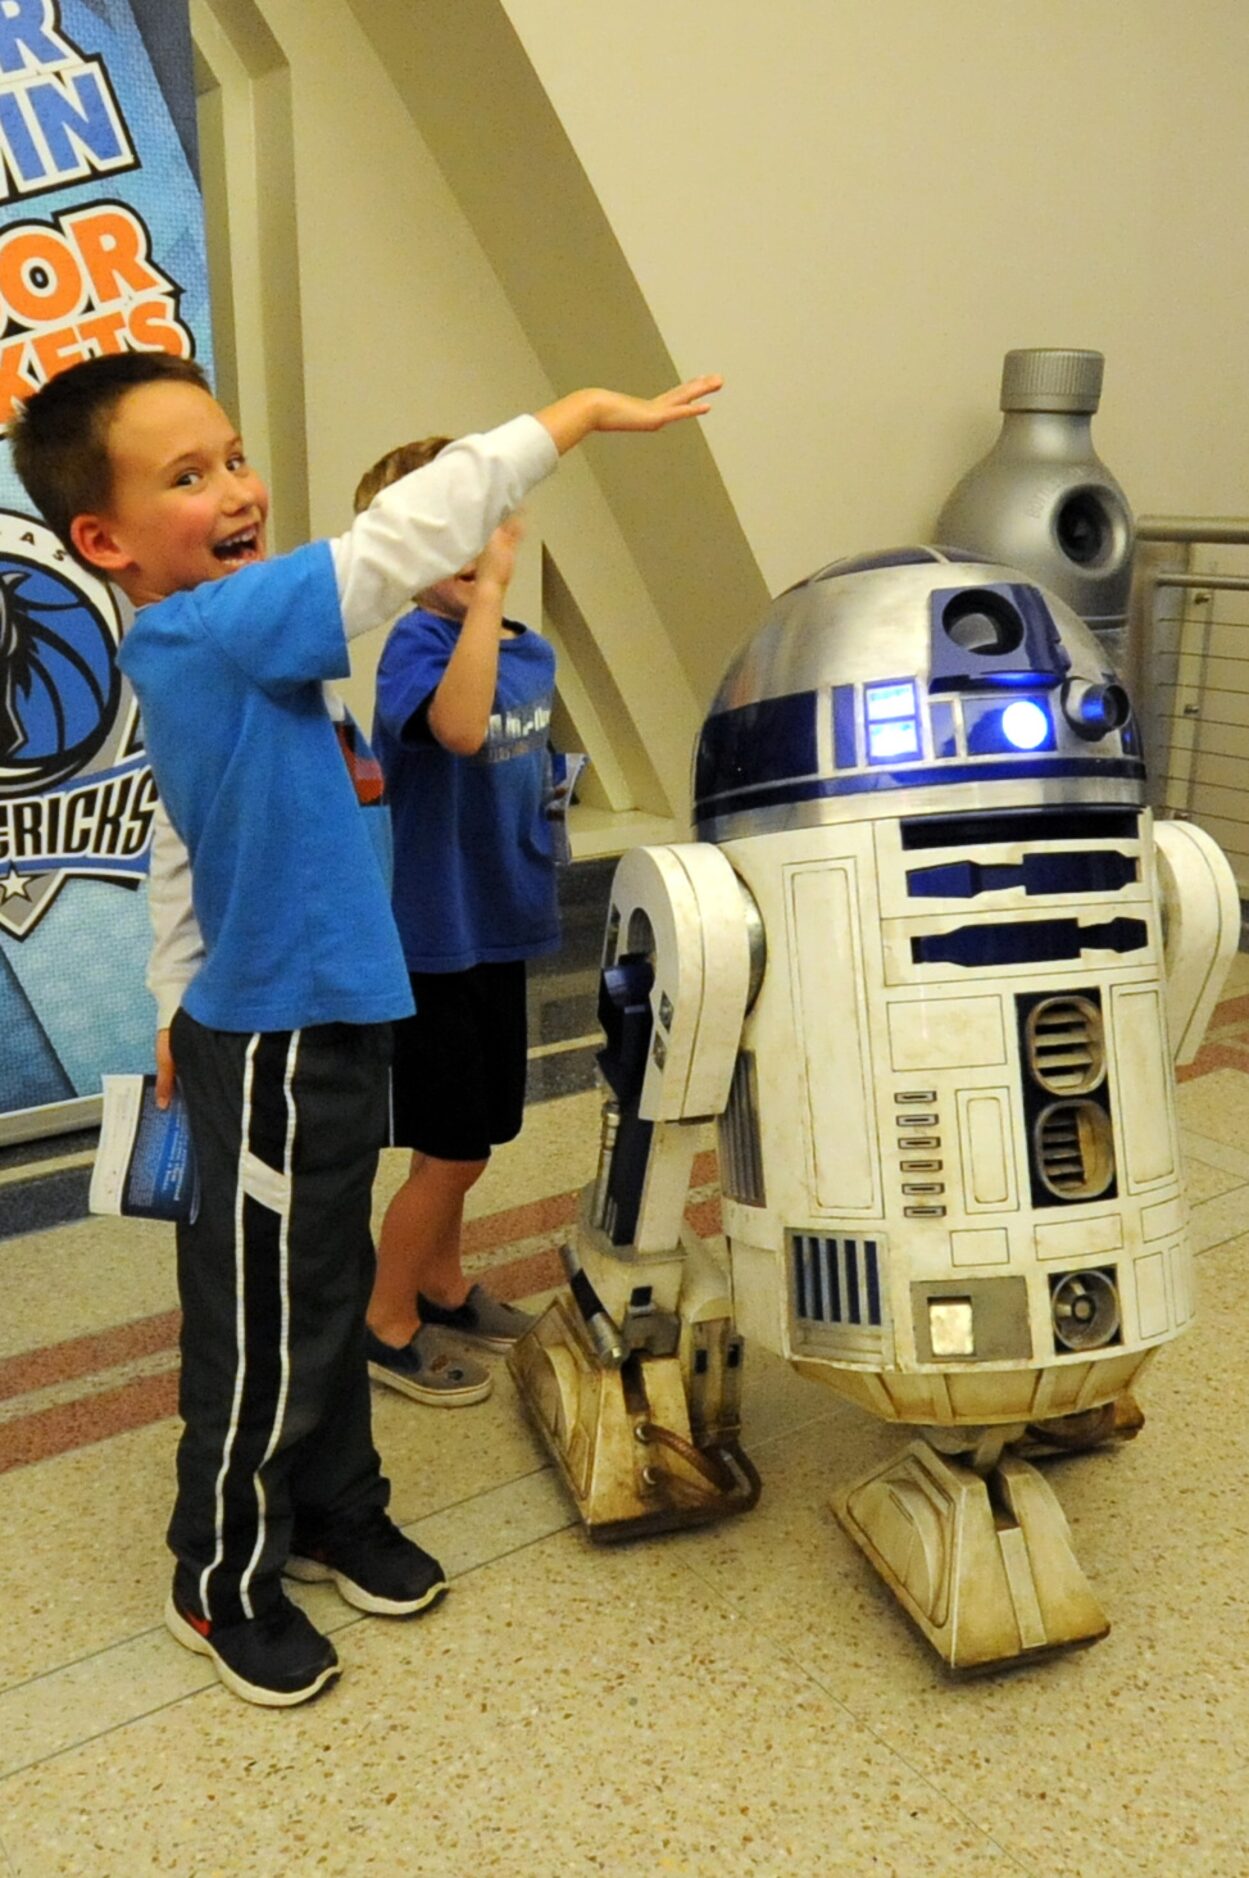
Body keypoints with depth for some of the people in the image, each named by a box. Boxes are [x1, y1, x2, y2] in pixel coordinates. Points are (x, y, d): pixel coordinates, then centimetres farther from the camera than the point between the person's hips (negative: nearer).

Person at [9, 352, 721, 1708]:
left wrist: (185, 1005, 24)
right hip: (278, 1048, -10)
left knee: (331, 1291, 22)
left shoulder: (185, 656, 8)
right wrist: (578, 415, -22)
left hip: (307, 1030, 10)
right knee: (261, 1329, 7)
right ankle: (222, 1585, 28)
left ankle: (334, 1514, 41)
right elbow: (401, 539, -27)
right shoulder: (221, 630, -21)